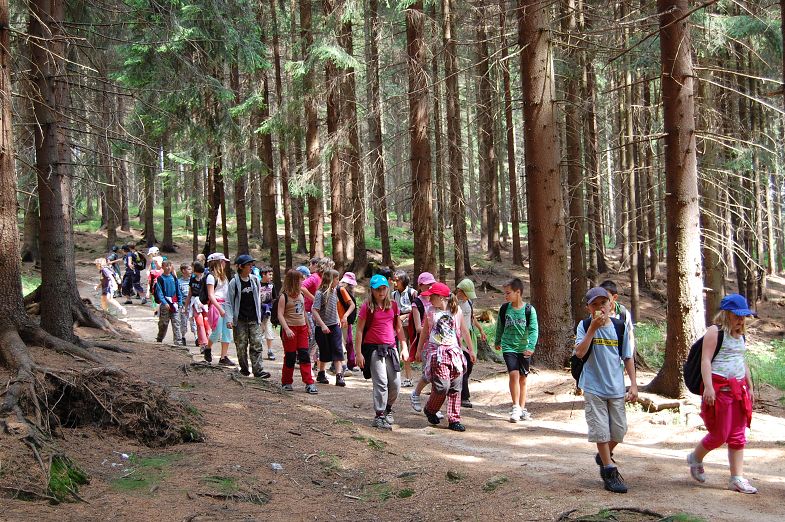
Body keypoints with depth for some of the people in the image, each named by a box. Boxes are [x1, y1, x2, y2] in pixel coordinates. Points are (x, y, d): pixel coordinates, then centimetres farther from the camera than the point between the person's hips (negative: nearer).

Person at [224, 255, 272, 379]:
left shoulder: (254, 280, 7)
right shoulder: (234, 282, -4)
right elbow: (228, 302, -3)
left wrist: (259, 317, 15)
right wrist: (229, 319, -12)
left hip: (254, 319, 3)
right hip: (240, 320, -3)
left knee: (257, 344, -6)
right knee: (241, 346, 3)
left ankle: (258, 369, -10)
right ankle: (244, 369, 17)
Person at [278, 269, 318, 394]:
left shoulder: (301, 295, 12)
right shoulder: (284, 296, -9)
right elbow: (280, 314, -15)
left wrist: (307, 326, 22)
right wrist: (287, 329, -25)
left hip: (302, 328, 5)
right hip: (290, 329, -5)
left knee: (304, 355, -2)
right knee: (290, 357, 1)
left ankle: (309, 383, -4)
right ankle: (286, 383, 16)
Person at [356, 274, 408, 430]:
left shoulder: (393, 305, 9)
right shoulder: (367, 307, -4)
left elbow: (399, 328, 16)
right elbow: (359, 330, -4)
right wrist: (359, 353, -8)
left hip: (390, 347, 5)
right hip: (374, 348, -5)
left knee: (395, 383, 5)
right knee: (381, 382, -7)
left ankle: (387, 408, 28)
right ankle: (379, 416, 0)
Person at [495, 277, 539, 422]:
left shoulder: (529, 310, -8)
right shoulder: (504, 309, -1)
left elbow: (534, 329, -12)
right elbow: (500, 327, 15)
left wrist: (531, 346, -24)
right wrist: (497, 342, 26)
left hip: (524, 349, 0)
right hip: (508, 347, 0)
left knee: (523, 379, 9)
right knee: (514, 374, -17)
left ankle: (522, 409, 21)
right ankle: (516, 407, -10)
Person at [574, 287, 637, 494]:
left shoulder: (619, 326, 2)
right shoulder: (584, 326, -5)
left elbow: (628, 357, 8)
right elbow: (579, 352, -19)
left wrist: (633, 384, 4)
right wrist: (593, 328, -23)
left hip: (616, 388, 3)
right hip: (593, 387, -3)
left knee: (619, 430, 8)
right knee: (601, 430, -3)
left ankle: (604, 457, 36)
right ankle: (610, 471, 8)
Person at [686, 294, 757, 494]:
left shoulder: (740, 335, 17)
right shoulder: (715, 332, -8)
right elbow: (706, 360, -15)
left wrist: (749, 387, 25)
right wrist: (708, 387, -24)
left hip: (738, 389, 8)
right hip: (719, 387, -8)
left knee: (738, 436, 6)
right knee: (720, 435, -3)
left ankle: (737, 478, 9)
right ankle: (695, 458, 24)